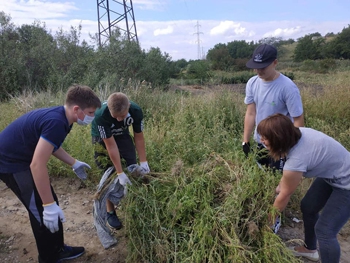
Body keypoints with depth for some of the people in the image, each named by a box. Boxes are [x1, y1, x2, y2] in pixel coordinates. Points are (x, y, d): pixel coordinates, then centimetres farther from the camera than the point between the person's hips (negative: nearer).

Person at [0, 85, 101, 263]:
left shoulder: (58, 115, 0)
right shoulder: (56, 122, -31)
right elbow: (37, 165, -33)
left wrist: (74, 163, 20)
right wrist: (49, 206, -29)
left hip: (18, 158, 10)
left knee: (50, 202, 15)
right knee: (42, 212, -2)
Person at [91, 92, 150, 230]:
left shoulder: (136, 111, -30)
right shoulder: (101, 115, -39)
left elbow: (138, 137, -16)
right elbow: (111, 146, -34)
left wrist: (143, 162, -15)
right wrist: (120, 173, -30)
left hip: (122, 134, 3)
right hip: (102, 137, -3)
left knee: (133, 169, -4)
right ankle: (110, 212, 11)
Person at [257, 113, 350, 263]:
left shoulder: (297, 159, -37)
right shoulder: (297, 134, -15)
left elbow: (284, 195, -19)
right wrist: (280, 184, 5)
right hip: (331, 172, 9)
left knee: (324, 231, -8)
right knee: (307, 207, 18)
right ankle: (310, 249, 40)